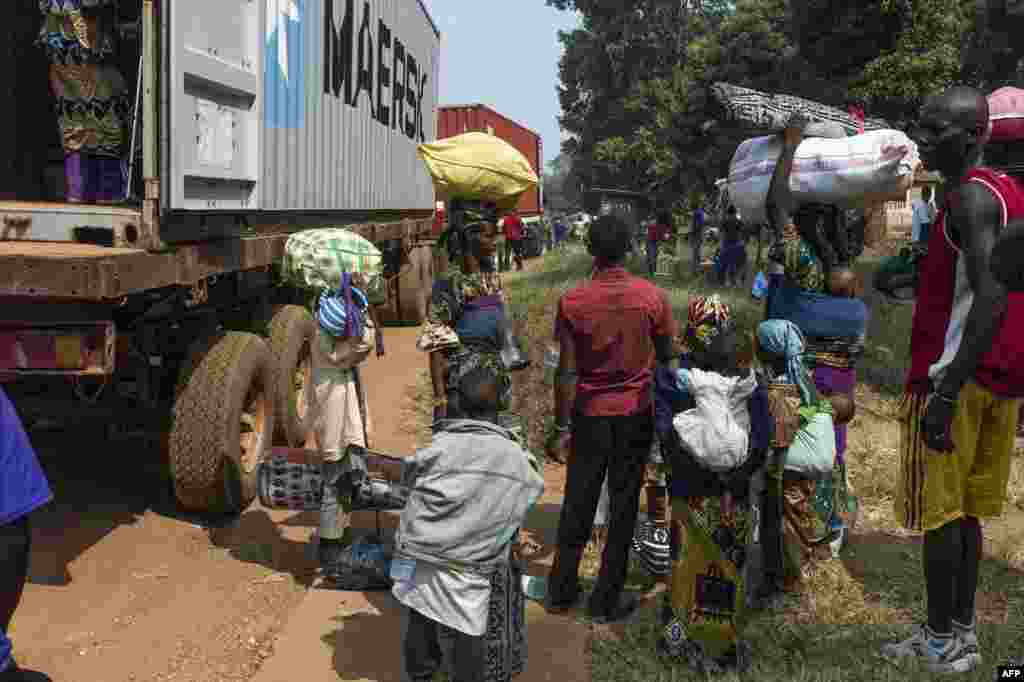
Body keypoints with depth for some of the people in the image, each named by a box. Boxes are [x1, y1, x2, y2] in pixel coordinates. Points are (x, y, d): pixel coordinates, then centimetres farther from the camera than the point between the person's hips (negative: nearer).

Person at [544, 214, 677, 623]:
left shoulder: (572, 301, -11)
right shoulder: (652, 296, -10)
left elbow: (566, 370, -9)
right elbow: (666, 356, 0)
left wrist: (562, 426, -1)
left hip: (590, 414, 1)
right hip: (636, 414, 0)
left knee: (577, 504, 13)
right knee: (623, 505, 10)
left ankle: (561, 591, 25)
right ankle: (606, 600, 18)